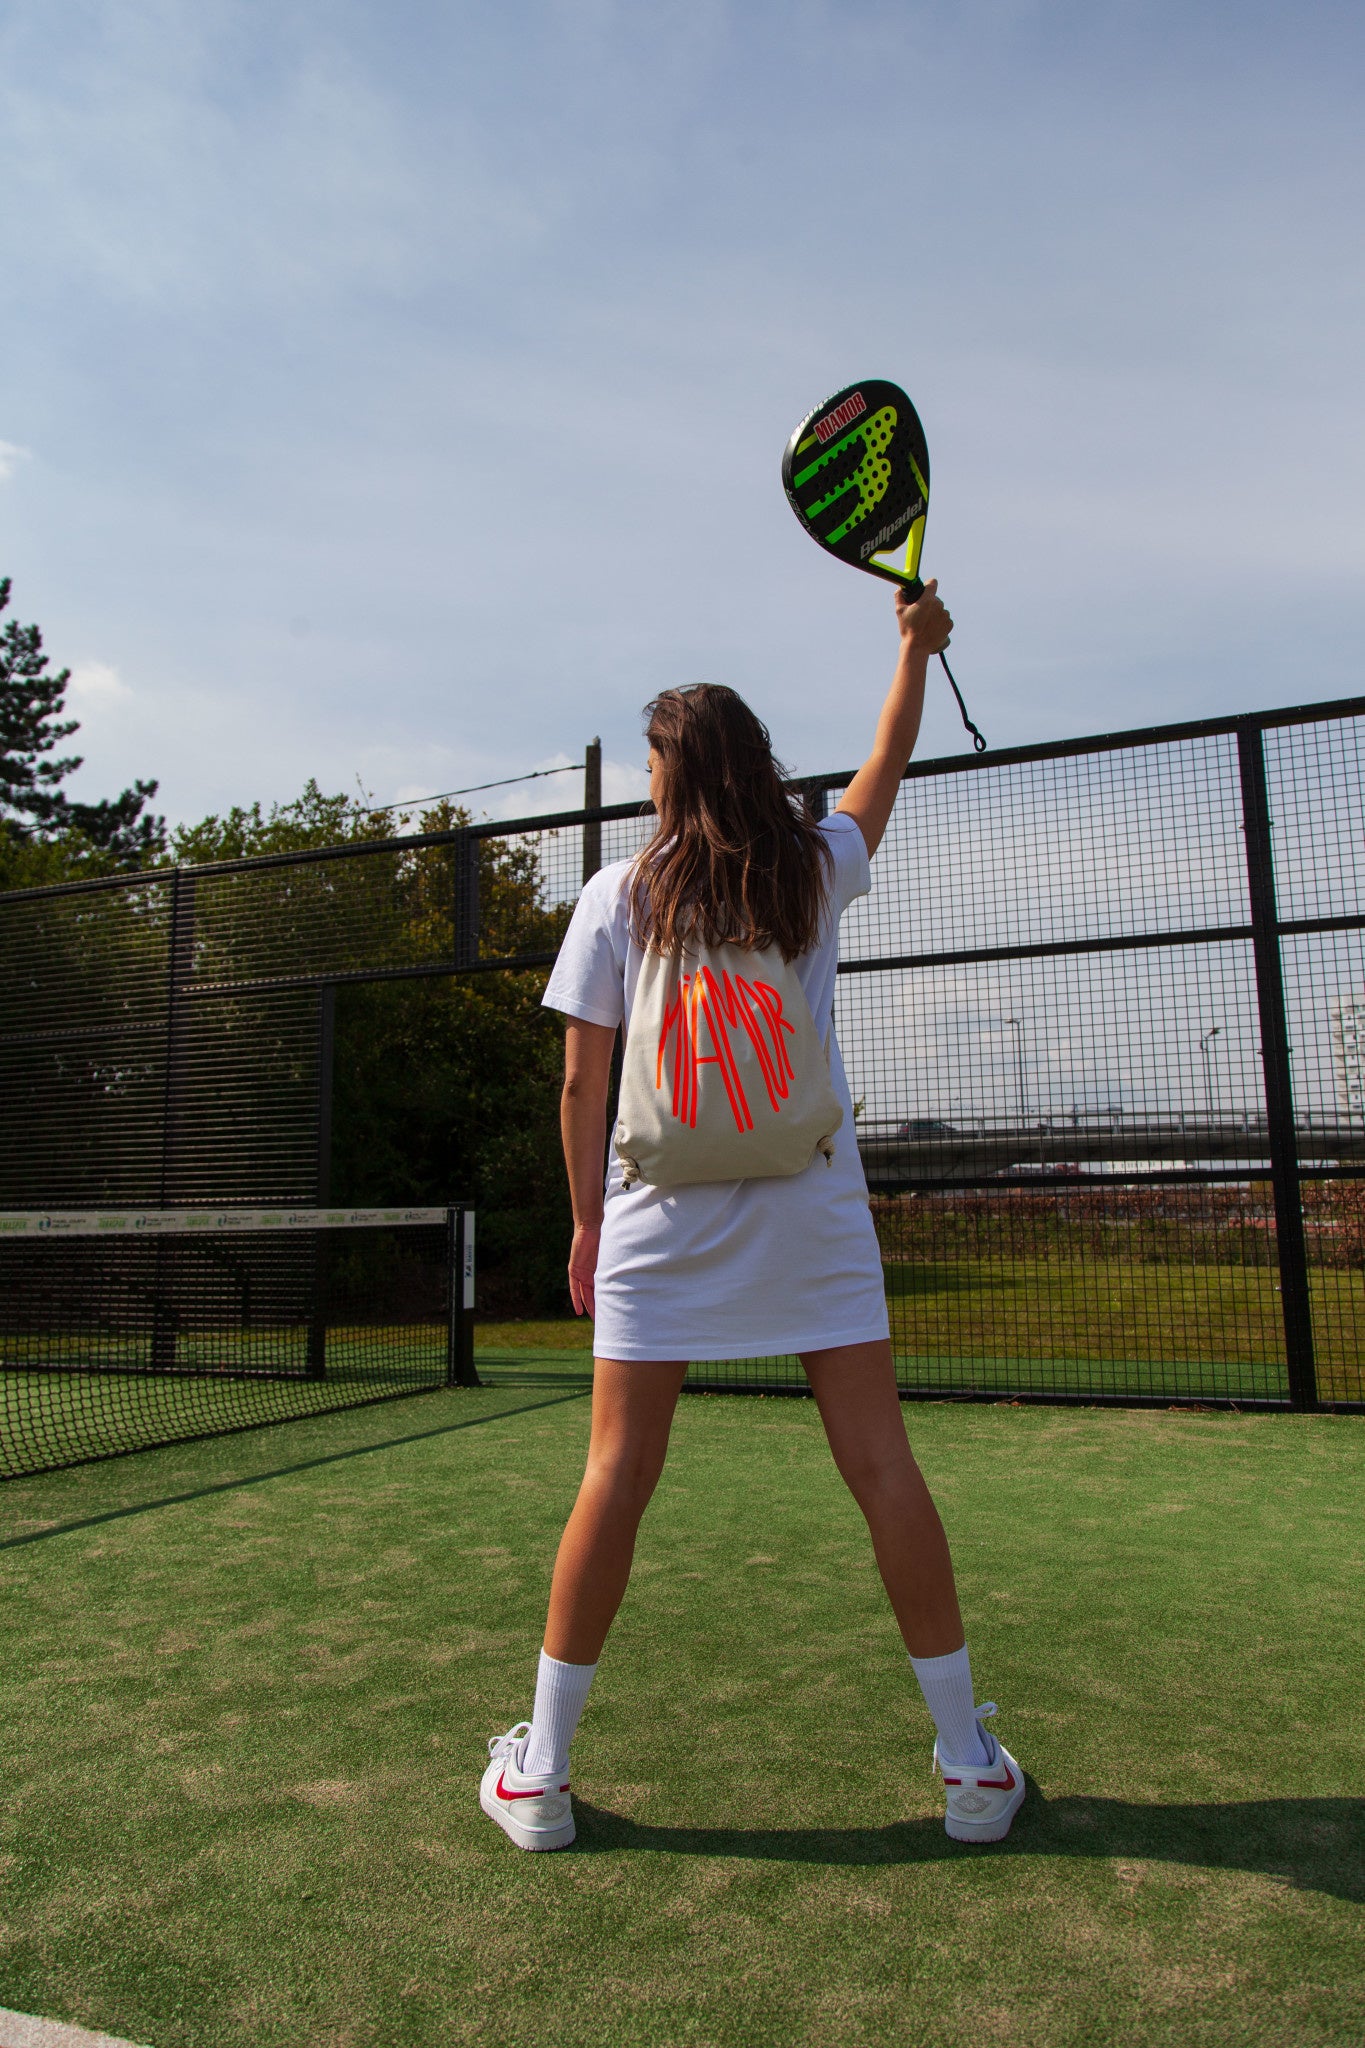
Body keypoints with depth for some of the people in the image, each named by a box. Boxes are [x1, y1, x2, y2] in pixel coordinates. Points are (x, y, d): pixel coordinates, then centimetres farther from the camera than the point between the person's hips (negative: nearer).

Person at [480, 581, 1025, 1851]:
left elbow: (582, 1084, 2)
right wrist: (916, 645, 38)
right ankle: (971, 1763, 18)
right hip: (814, 1211, 1)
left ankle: (539, 1769, 17)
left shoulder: (617, 896, 3)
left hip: (662, 1214, -1)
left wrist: (587, 1220, 12)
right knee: (881, 1468, 5)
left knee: (616, 1478, 5)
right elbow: (884, 772, 28)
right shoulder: (819, 869, 7)